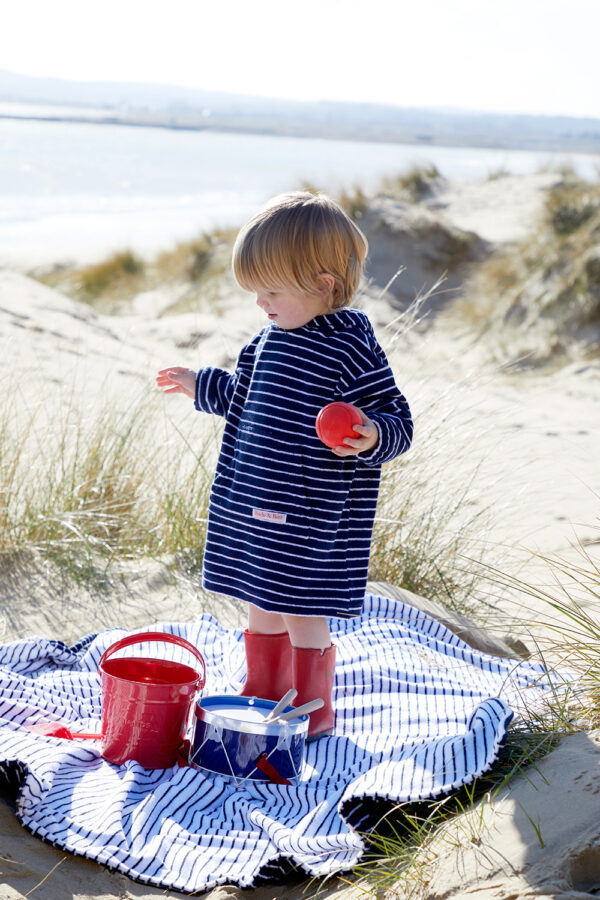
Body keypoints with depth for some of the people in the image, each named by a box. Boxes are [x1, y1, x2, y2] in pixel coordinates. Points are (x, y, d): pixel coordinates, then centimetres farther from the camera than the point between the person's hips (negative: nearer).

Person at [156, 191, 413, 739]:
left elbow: (396, 420, -16)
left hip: (310, 517, -8)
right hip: (253, 508, 8)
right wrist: (202, 386, 32)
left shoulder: (350, 349, -18)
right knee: (261, 604, 19)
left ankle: (313, 709, 21)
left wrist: (370, 436, -36)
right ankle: (263, 694, 37)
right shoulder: (272, 338, 7)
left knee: (302, 612, 3)